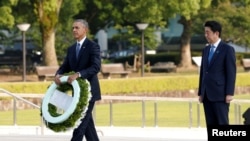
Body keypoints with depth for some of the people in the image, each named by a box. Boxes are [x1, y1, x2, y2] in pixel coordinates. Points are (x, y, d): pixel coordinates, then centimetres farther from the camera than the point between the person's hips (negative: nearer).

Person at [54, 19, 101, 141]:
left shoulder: (93, 46, -10)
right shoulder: (71, 49, 13)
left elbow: (96, 67, -21)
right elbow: (65, 67, 9)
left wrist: (78, 74, -32)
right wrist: (58, 75, -14)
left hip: (89, 90, -7)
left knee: (81, 121, -10)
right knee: (87, 122, 10)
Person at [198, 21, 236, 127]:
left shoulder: (227, 49, -4)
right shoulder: (206, 50, 16)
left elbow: (231, 73, -8)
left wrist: (229, 93, -14)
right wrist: (200, 92, 13)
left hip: (220, 95, -7)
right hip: (207, 95, 7)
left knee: (223, 124, -7)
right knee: (211, 125, 6)